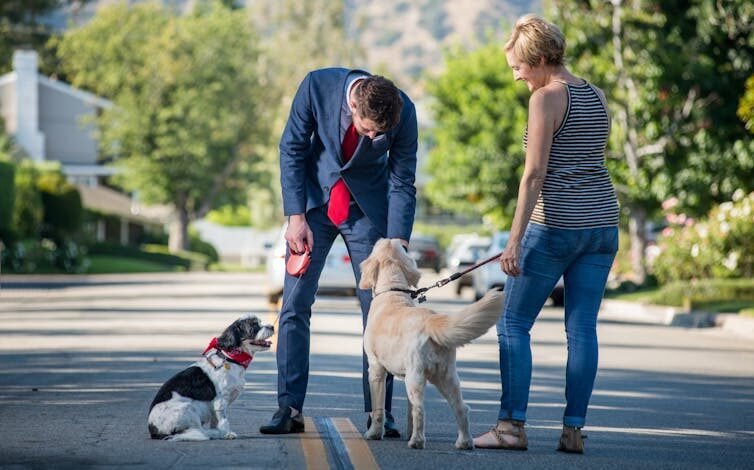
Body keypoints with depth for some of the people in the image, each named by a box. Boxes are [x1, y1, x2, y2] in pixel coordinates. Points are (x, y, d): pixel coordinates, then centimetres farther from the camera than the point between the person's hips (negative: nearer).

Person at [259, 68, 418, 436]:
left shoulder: (404, 113, -22)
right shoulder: (317, 86, -23)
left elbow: (402, 183, -11)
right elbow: (292, 148, -10)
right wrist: (296, 217, -14)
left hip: (368, 208, 0)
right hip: (315, 199, 0)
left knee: (377, 309, -5)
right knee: (295, 304, -5)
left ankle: (379, 413, 2)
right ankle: (289, 408, 0)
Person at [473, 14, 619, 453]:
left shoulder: (547, 98, -10)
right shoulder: (597, 96, 13)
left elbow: (534, 174, -15)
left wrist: (515, 240, -16)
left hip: (556, 225, -7)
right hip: (602, 223, 7)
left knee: (513, 323, 2)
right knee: (583, 328, 7)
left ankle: (512, 425, -2)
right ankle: (574, 429, 5)